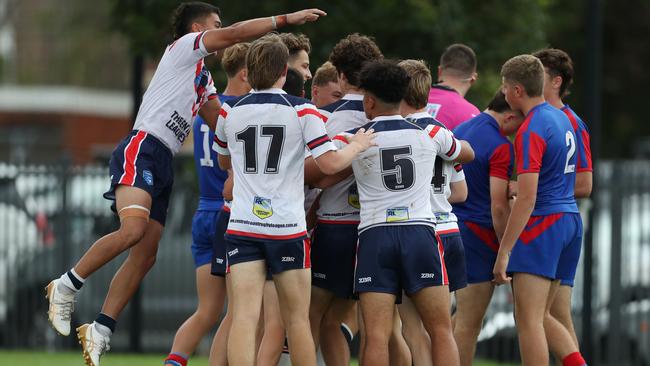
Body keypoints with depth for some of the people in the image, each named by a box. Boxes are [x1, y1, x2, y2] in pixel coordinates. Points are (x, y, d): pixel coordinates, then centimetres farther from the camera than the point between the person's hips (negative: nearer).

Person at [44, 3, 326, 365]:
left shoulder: (204, 80, 27)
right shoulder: (183, 47, 2)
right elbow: (234, 34, -10)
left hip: (163, 165, 10)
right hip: (142, 149, -10)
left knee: (145, 256, 2)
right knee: (133, 229, -29)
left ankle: (101, 331, 3)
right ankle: (67, 286, -16)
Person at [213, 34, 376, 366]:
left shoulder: (229, 112, 6)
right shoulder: (302, 111, -4)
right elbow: (330, 164, -8)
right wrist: (357, 146, 11)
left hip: (242, 226, 2)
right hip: (287, 227, -2)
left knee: (244, 317, -7)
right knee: (297, 320, 8)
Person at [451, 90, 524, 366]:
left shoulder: (461, 130, 12)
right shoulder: (501, 146, -15)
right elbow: (498, 207, -18)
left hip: (454, 226, 9)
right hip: (479, 234, -9)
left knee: (464, 316, 19)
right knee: (469, 322, -2)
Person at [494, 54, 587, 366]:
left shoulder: (530, 132, -15)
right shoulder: (562, 119, 13)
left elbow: (527, 199, -20)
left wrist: (504, 252, -19)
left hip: (542, 224, -9)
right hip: (571, 220, 9)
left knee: (528, 320, -8)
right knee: (540, 317, 15)